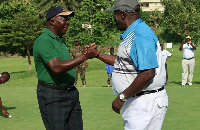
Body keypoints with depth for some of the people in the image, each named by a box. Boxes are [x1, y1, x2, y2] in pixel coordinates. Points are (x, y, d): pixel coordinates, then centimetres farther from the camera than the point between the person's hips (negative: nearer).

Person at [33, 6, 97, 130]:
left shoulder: (60, 40, 14)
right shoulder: (43, 41, -16)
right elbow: (57, 67, -29)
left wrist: (84, 54, 7)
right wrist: (84, 56, -30)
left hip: (71, 92, 9)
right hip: (52, 96, -9)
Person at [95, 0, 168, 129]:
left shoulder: (141, 35, -20)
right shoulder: (130, 34, 14)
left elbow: (148, 73, -28)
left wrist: (122, 97, -22)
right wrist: (98, 55, 24)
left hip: (146, 102, -10)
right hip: (134, 101, 10)